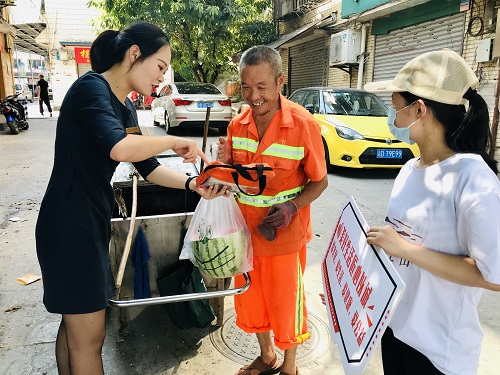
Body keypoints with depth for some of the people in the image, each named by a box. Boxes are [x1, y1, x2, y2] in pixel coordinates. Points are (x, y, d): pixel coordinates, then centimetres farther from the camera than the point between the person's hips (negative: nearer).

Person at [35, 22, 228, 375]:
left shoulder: (125, 105, 11)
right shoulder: (91, 87, -16)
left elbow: (149, 167, 12)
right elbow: (120, 148, -36)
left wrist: (192, 184, -2)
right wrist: (175, 141, -20)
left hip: (93, 223, 9)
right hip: (69, 226, -9)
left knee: (75, 324, 22)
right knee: (89, 337, 4)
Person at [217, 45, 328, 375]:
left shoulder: (303, 124, -16)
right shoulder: (237, 124, -2)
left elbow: (320, 181, -8)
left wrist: (292, 206, -24)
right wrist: (225, 163, -14)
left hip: (285, 234, -5)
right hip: (246, 230, 5)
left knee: (285, 302, 13)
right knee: (251, 298, 20)